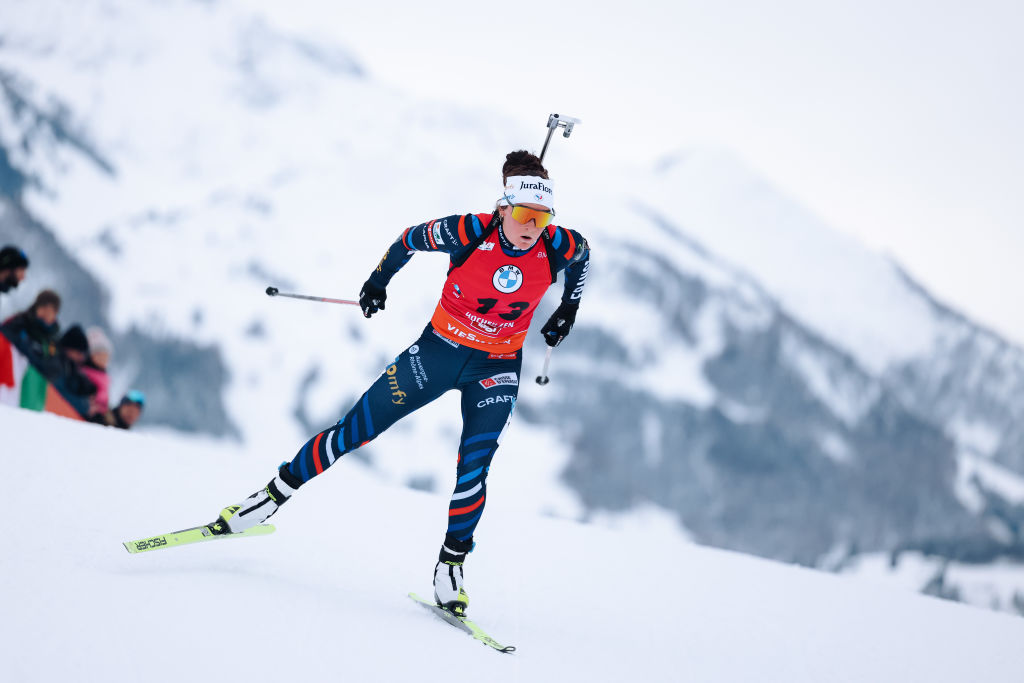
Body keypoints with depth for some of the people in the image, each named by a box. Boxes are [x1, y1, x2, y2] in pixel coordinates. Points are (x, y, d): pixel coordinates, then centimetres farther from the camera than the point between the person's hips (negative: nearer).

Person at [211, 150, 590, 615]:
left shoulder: (559, 246, -19)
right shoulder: (471, 232, -25)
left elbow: (583, 255, 7)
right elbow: (410, 240, -6)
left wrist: (569, 308, 10)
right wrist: (377, 282, 6)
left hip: (496, 368, 1)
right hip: (438, 349, -1)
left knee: (474, 468, -12)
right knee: (357, 429, 1)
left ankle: (451, 563, 6)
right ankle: (276, 493, 16)